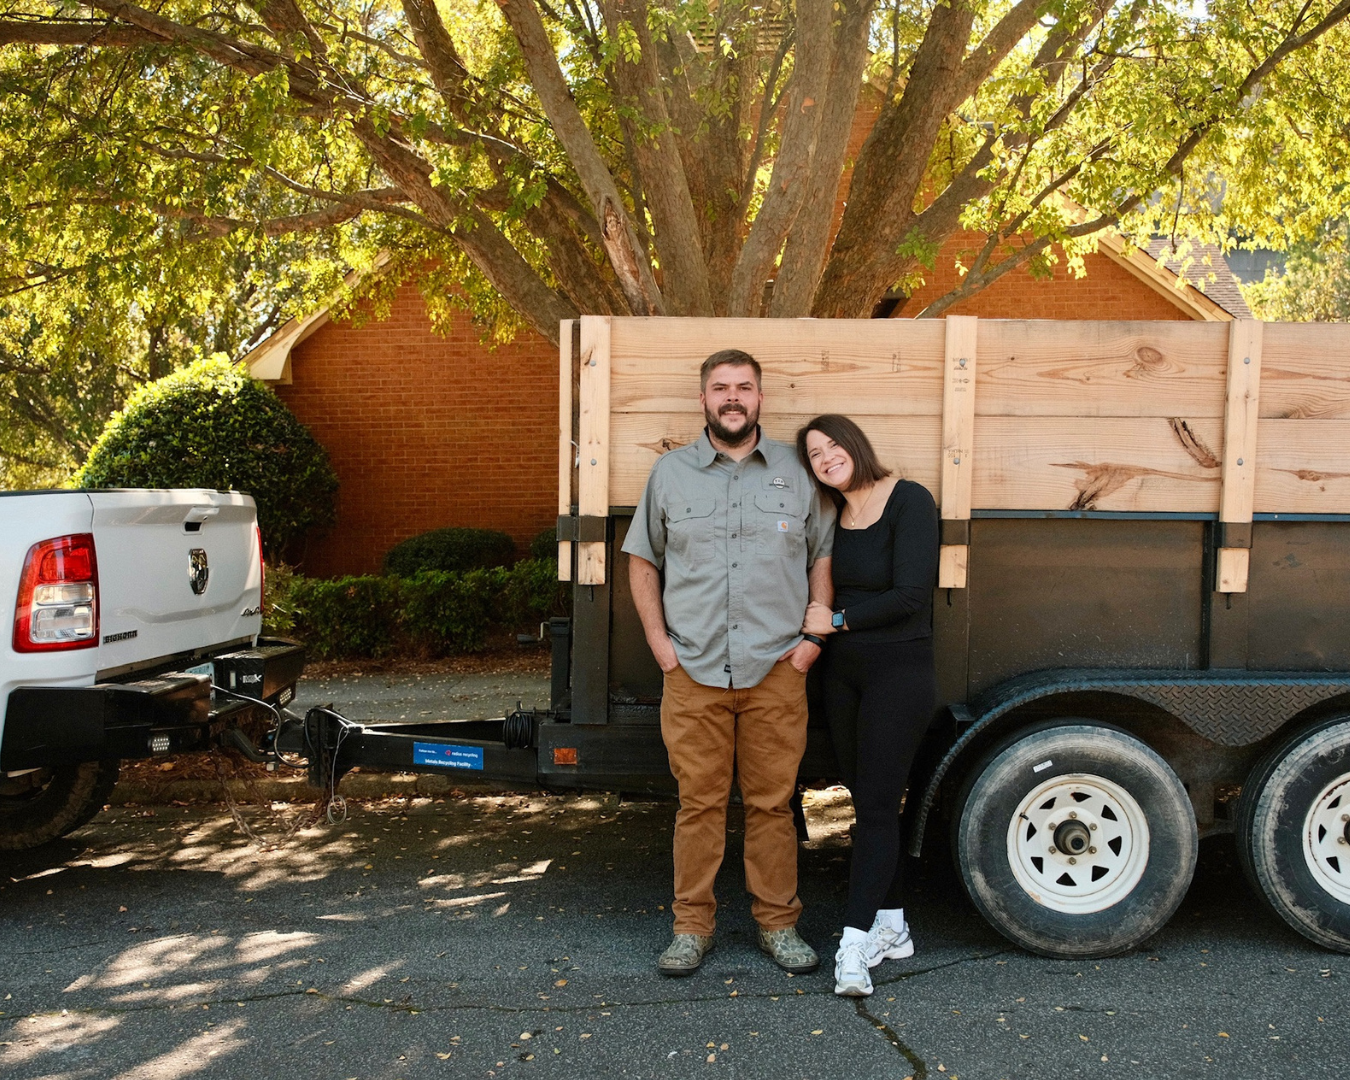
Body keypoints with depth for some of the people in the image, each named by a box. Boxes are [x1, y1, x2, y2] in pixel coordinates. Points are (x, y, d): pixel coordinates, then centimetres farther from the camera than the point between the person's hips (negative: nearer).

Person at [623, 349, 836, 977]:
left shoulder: (797, 472, 9)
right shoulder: (670, 473, 9)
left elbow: (823, 557, 12)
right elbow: (641, 559, 13)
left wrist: (815, 635, 2)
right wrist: (657, 638, 4)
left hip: (777, 670, 0)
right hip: (693, 670, 0)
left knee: (772, 802, 6)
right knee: (698, 802, 5)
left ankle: (778, 923, 20)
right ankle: (693, 926, 18)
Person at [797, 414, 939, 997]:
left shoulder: (910, 501, -11)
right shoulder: (833, 516, 9)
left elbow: (911, 595, -18)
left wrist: (838, 619, -12)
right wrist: (814, 627, -1)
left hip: (900, 669, -7)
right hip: (842, 670, 7)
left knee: (877, 804, -7)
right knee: (866, 799, 12)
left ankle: (854, 943, -6)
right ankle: (892, 926, 24)